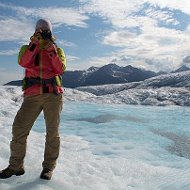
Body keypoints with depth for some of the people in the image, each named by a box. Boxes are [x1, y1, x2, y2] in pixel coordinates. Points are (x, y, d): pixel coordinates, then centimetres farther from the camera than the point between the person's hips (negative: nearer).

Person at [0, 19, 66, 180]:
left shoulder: (57, 50, 15)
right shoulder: (28, 48, 16)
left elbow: (61, 69, -4)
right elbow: (24, 62, -7)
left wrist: (51, 50, -10)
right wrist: (34, 43, -12)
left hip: (53, 94, 0)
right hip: (33, 94, 1)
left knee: (52, 132, 1)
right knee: (19, 128, -5)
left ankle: (48, 167, 14)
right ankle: (16, 166, 10)